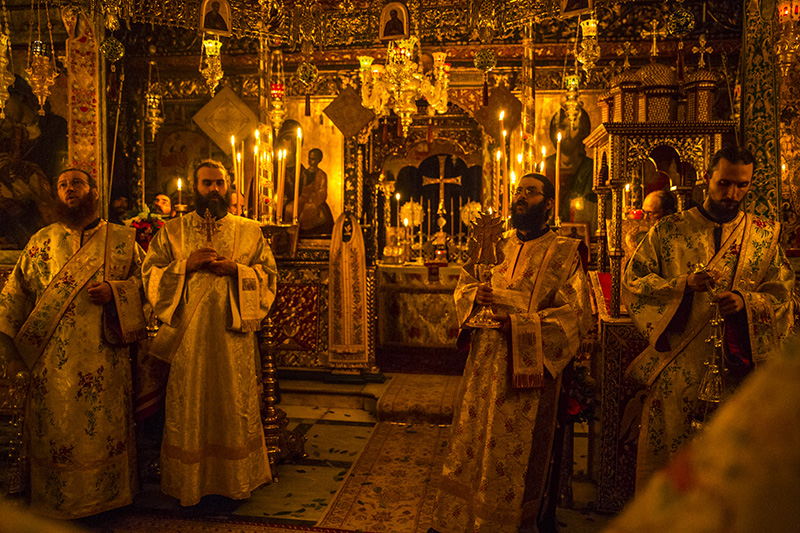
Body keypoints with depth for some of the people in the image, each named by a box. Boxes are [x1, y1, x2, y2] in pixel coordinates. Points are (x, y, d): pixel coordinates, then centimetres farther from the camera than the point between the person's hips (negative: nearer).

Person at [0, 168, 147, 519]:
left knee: (104, 429, 5)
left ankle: (106, 495, 23)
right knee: (56, 428, 7)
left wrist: (114, 292, -13)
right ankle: (58, 502, 24)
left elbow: (144, 279, 4)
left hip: (104, 358, -1)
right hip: (53, 357, 1)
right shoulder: (42, 241, 10)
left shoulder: (122, 239, 6)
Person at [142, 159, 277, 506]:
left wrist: (236, 269, -11)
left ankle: (238, 480, 22)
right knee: (188, 409, 6)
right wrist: (187, 265, -11)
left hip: (234, 333, 0)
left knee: (236, 407, 6)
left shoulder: (249, 230, 8)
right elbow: (150, 275, 4)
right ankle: (188, 483, 22)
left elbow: (269, 274, 6)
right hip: (187, 334, 0)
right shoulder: (173, 230, 8)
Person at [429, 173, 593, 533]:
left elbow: (578, 313, -11)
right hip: (484, 362, 5)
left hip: (528, 365, -5)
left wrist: (518, 322, -20)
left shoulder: (563, 253, -3)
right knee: (470, 442, 12)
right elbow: (463, 284, 19)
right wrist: (476, 294, -6)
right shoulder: (497, 246, 11)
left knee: (515, 453, 4)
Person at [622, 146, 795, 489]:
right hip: (676, 368, -1)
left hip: (737, 369, 2)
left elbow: (782, 293, 6)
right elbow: (633, 280, -2)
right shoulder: (669, 231, 4)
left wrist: (745, 300, -15)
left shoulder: (765, 235, 10)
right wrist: (683, 284, -16)